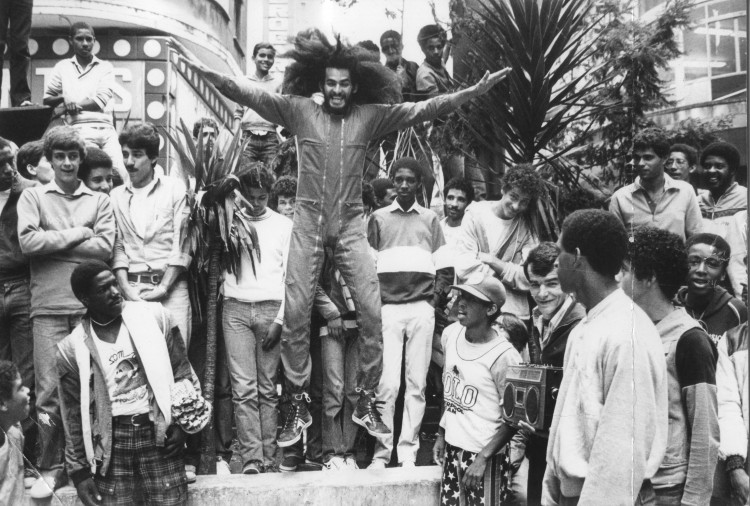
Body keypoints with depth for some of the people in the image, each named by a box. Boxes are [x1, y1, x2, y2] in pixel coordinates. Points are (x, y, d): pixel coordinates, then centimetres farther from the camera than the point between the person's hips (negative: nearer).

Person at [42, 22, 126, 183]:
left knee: (120, 174, -17)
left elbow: (101, 100, 1)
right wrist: (62, 98, -4)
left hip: (106, 129, 1)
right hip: (81, 129, -1)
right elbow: (47, 100, 17)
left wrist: (75, 106, -2)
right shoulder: (62, 67, 16)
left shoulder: (105, 67, 14)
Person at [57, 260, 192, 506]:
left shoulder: (154, 316, 1)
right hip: (111, 441, 1)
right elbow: (74, 416, 6)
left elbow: (181, 372, 6)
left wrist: (181, 422, -4)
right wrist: (79, 471, 3)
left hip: (159, 432, 0)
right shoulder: (71, 349, 1)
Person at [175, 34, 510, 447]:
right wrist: (207, 73, -17)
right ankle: (298, 405, 13)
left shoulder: (369, 115, 3)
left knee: (371, 311, -3)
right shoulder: (299, 110, 1)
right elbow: (249, 95, -5)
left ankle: (366, 401, 13)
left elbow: (421, 110, 0)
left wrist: (472, 92, -7)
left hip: (350, 226, 1)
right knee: (295, 312, 0)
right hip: (308, 223, -1)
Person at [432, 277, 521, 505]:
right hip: (452, 447, 6)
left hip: (485, 454, -6)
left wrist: (483, 458, -15)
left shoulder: (504, 356, -20)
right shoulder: (450, 334, -1)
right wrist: (441, 434, 13)